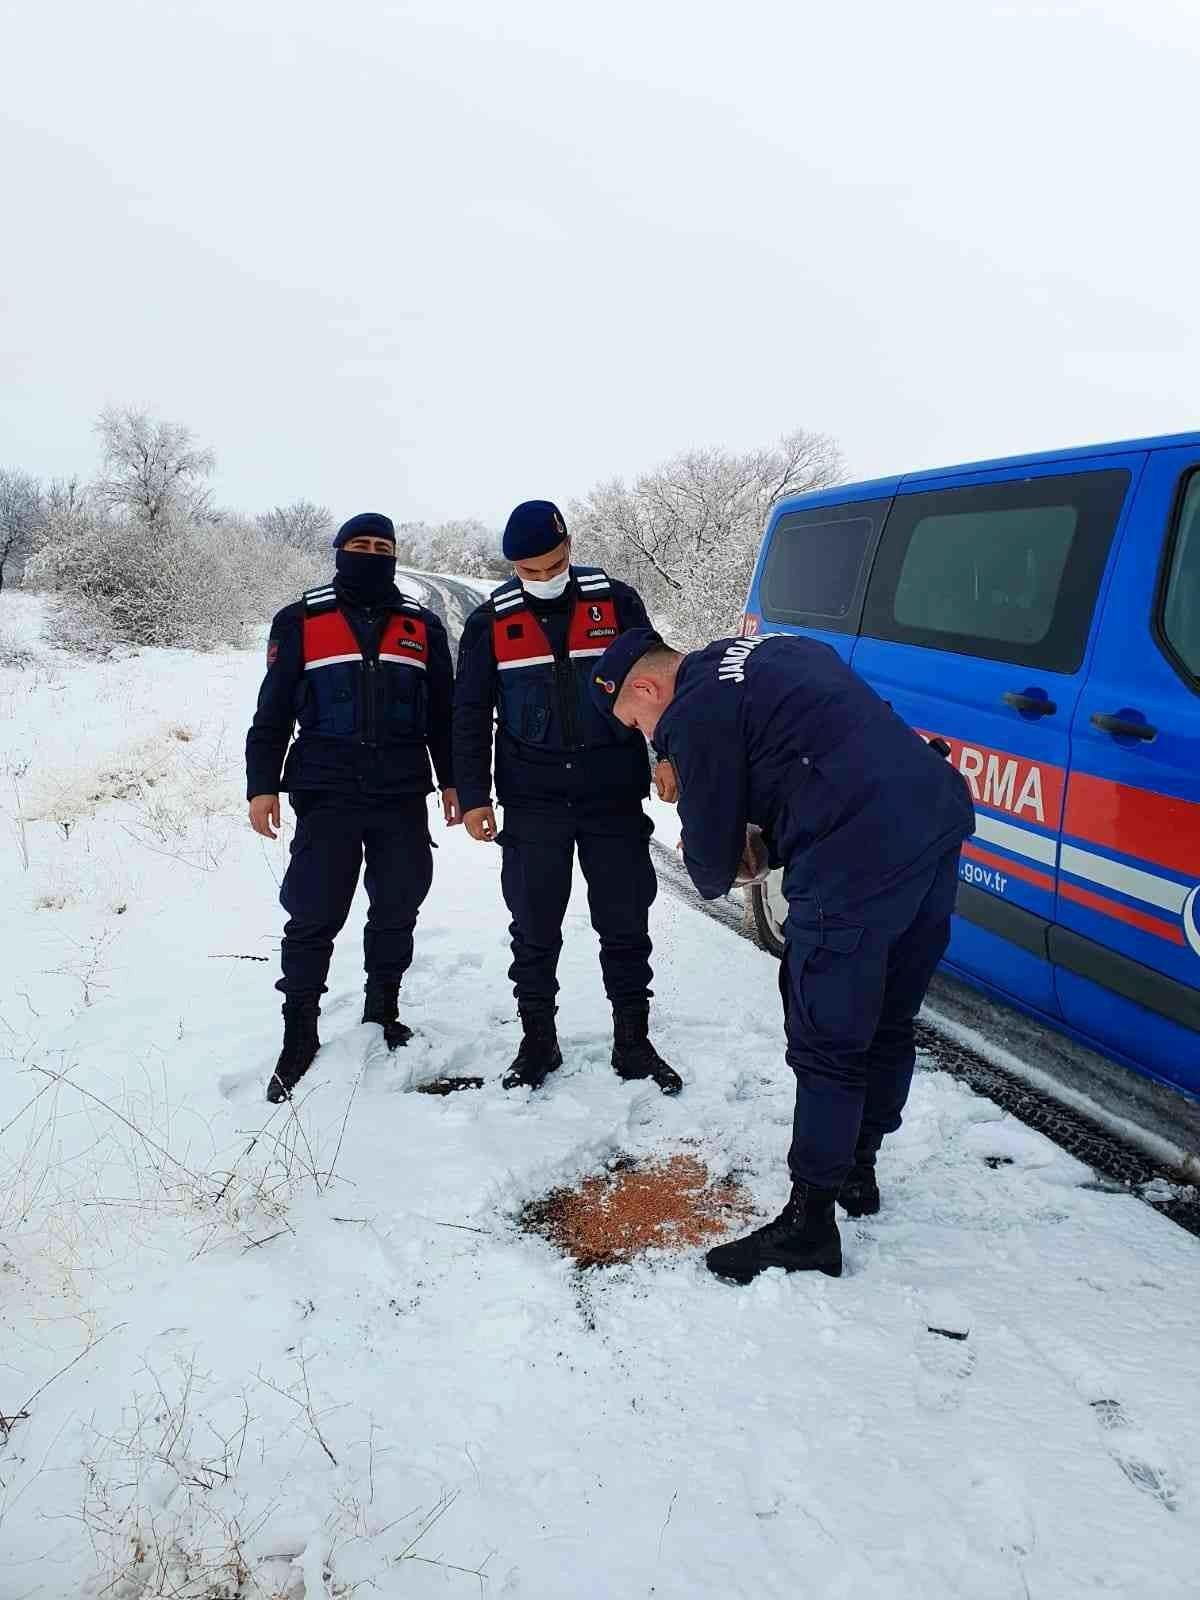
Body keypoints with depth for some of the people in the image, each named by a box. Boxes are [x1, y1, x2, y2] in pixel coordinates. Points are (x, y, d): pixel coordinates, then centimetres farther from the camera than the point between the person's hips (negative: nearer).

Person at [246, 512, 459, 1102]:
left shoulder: (422, 627, 11)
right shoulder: (301, 621, 5)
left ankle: (383, 1013, 27)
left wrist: (452, 782, 13)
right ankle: (299, 1036, 10)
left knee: (397, 910, 10)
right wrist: (262, 785, -2)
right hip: (325, 794, -2)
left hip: (403, 795, 3)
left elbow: (443, 715, 16)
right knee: (313, 917, -2)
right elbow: (273, 711, 4)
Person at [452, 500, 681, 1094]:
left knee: (625, 925, 6)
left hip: (614, 797, 0)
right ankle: (537, 1042, 23)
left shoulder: (616, 603, 1)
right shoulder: (491, 622, 3)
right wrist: (473, 796, 0)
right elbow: (470, 715, 6)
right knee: (534, 930, 7)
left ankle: (633, 1044, 19)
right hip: (532, 804, 1)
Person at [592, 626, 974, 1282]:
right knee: (887, 1022, 22)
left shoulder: (696, 714, -5)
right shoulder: (774, 650, 22)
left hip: (862, 856, -10)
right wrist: (767, 845, 18)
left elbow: (710, 862, 1)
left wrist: (719, 870, 25)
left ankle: (809, 1224, 13)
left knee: (826, 1043, 2)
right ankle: (857, 1169, 40)